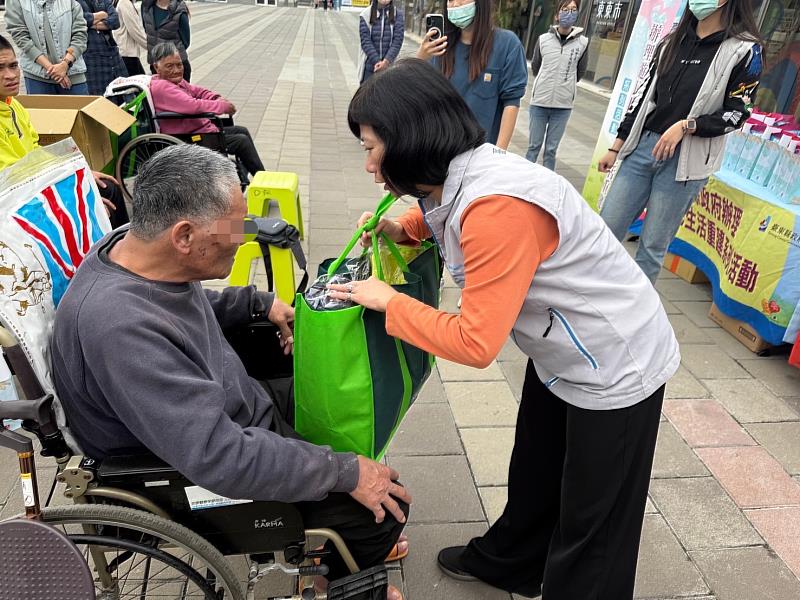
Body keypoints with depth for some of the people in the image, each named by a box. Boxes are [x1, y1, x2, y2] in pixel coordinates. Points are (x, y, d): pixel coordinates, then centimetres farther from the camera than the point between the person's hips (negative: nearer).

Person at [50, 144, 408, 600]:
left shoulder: (136, 247, -9)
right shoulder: (120, 326, -38)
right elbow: (222, 459, -37)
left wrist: (261, 303, 6)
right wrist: (346, 472, -28)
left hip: (236, 412, 9)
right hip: (203, 478, -9)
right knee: (381, 507, -11)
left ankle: (356, 545, 36)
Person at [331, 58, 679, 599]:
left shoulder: (497, 206, -34)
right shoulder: (458, 179, -6)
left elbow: (476, 344, -30)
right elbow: (445, 216, 20)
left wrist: (387, 301, -18)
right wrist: (403, 228, 0)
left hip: (615, 368, -9)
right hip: (562, 354, 9)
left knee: (591, 523, 12)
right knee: (532, 477, 27)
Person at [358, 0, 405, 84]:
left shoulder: (398, 14, 1)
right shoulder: (366, 14, -1)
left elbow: (397, 41, -6)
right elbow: (365, 41, -7)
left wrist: (386, 61, -19)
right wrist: (377, 62, -18)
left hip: (390, 67, 0)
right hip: (370, 66, 0)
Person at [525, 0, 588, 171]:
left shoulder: (583, 42, -2)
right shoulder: (543, 39, -1)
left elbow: (580, 72, 11)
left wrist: (565, 84, 15)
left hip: (564, 105, 0)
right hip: (539, 102, 0)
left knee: (551, 149, 5)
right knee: (534, 145, 7)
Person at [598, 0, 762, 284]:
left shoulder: (745, 50, -1)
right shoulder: (673, 41, 14)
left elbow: (737, 113, -3)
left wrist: (686, 126, -18)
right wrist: (616, 146, 14)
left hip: (686, 161, -4)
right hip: (642, 146, 4)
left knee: (652, 247, -1)